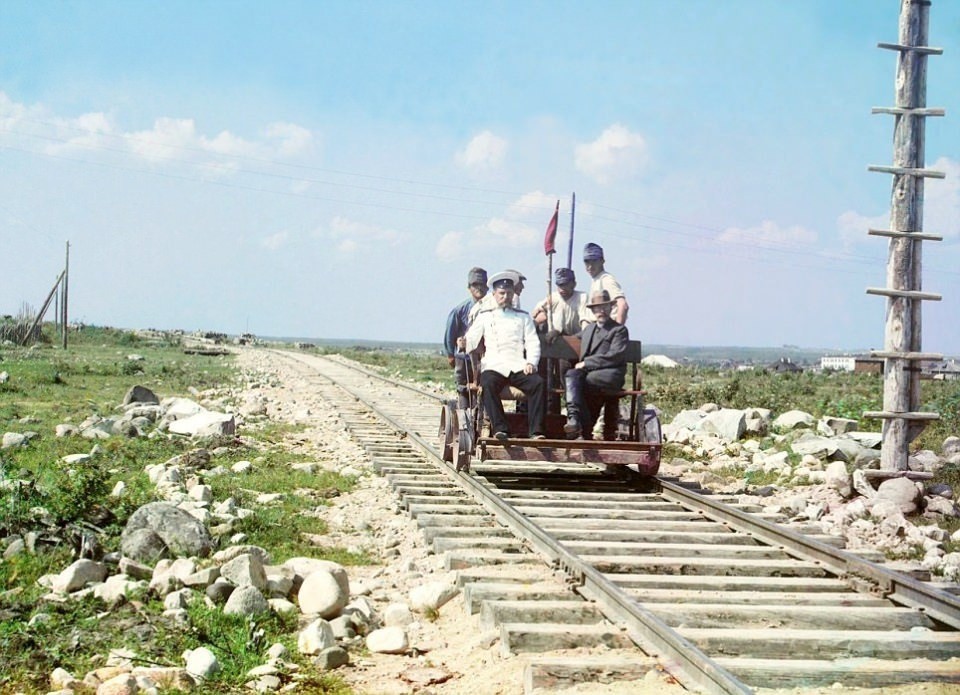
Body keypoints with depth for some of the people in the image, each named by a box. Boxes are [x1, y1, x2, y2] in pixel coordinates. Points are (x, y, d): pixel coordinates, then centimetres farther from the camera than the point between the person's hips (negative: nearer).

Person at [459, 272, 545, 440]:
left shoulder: (523, 317, 22)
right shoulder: (485, 317, 22)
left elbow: (532, 342, 12)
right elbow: (472, 339, 14)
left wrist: (531, 362, -7)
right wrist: (463, 343, -11)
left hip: (519, 366, 1)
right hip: (494, 366, -1)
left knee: (537, 382, -29)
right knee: (487, 384, -35)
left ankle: (535, 431, -31)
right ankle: (500, 428, -38)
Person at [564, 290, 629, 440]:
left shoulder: (619, 330, 6)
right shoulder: (588, 329, 27)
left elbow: (615, 356, -8)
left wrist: (586, 363, -12)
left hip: (610, 376, -5)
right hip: (588, 374, 5)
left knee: (574, 382, -30)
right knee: (571, 374, -30)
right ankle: (574, 417, -45)